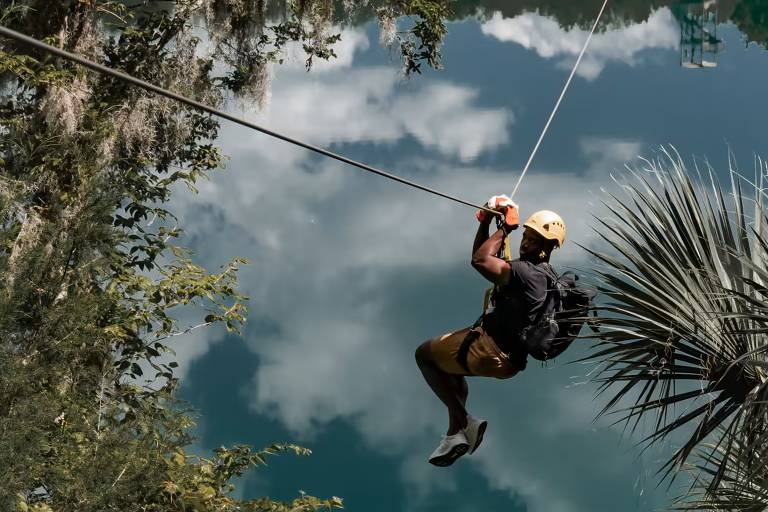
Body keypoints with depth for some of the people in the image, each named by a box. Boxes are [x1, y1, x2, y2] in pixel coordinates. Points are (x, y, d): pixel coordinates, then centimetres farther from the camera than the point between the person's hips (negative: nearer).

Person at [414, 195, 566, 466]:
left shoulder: (527, 272, -21)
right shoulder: (536, 271, 11)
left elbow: (480, 260, -29)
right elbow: (483, 258, 18)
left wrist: (505, 229, -17)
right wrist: (485, 224, 5)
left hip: (489, 351, -10)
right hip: (508, 357, 10)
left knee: (425, 353, 9)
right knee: (450, 366, 36)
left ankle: (462, 421, 1)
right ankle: (455, 433, 27)